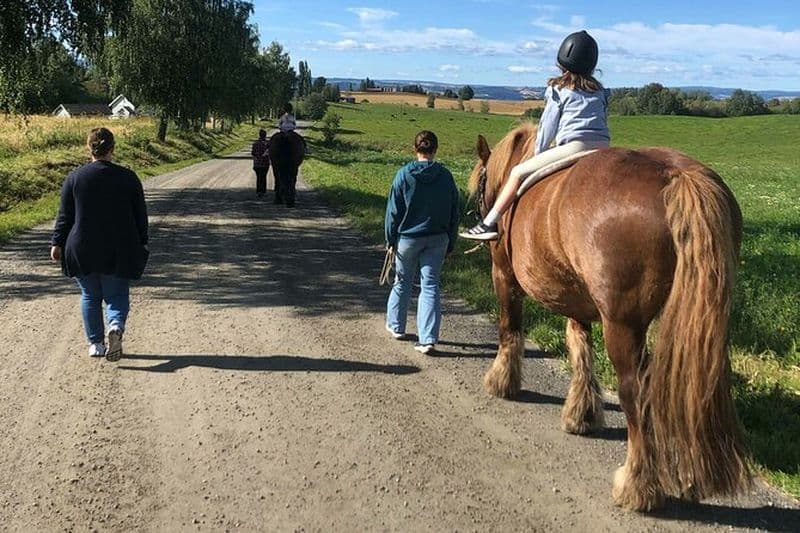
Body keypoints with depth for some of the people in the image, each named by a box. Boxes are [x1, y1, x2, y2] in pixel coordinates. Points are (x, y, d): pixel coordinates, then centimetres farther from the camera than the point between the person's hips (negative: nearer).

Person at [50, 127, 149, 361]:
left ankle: (96, 343, 15)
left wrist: (58, 243, 9)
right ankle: (116, 326, -19)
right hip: (119, 252, 0)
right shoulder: (128, 177, -2)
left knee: (90, 296, 15)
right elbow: (140, 216, 3)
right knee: (116, 296, 9)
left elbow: (64, 215, 0)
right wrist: (141, 245, 12)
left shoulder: (75, 178, -2)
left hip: (83, 250, 0)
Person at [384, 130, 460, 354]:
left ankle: (396, 326, 34)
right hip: (438, 239, 1)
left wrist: (390, 239, 4)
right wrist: (450, 242, 10)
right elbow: (454, 212, 2)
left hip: (408, 237, -1)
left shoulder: (404, 174, -9)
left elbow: (393, 210, -5)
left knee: (402, 283, 17)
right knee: (430, 286, 3)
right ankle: (428, 338, -3)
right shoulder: (445, 176, -3)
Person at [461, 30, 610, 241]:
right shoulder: (600, 91, 23)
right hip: (602, 148, 6)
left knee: (518, 172, 1)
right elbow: (602, 122, 21)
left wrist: (538, 154, 22)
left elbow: (548, 126, 9)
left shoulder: (559, 89, 8)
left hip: (574, 146, -6)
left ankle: (489, 224, -3)